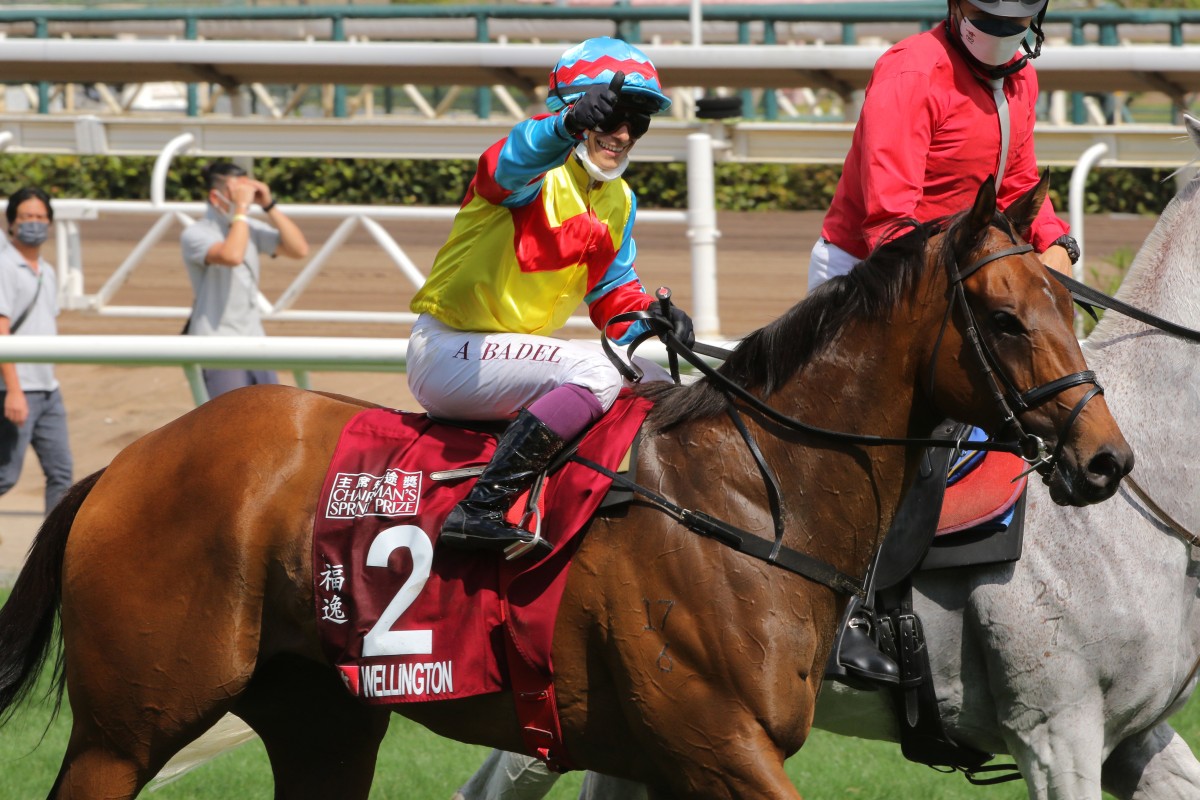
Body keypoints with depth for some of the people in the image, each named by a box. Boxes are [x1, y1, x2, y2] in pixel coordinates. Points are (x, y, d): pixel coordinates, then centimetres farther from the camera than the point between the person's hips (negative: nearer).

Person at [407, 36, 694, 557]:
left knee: (656, 384, 8)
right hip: (447, 352, -9)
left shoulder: (619, 203, 12)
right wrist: (569, 124, -62)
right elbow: (511, 164, -39)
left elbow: (611, 290, 17)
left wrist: (649, 316, -7)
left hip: (517, 347, 9)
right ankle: (480, 509, -35)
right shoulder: (544, 171, -14)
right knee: (596, 374, -30)